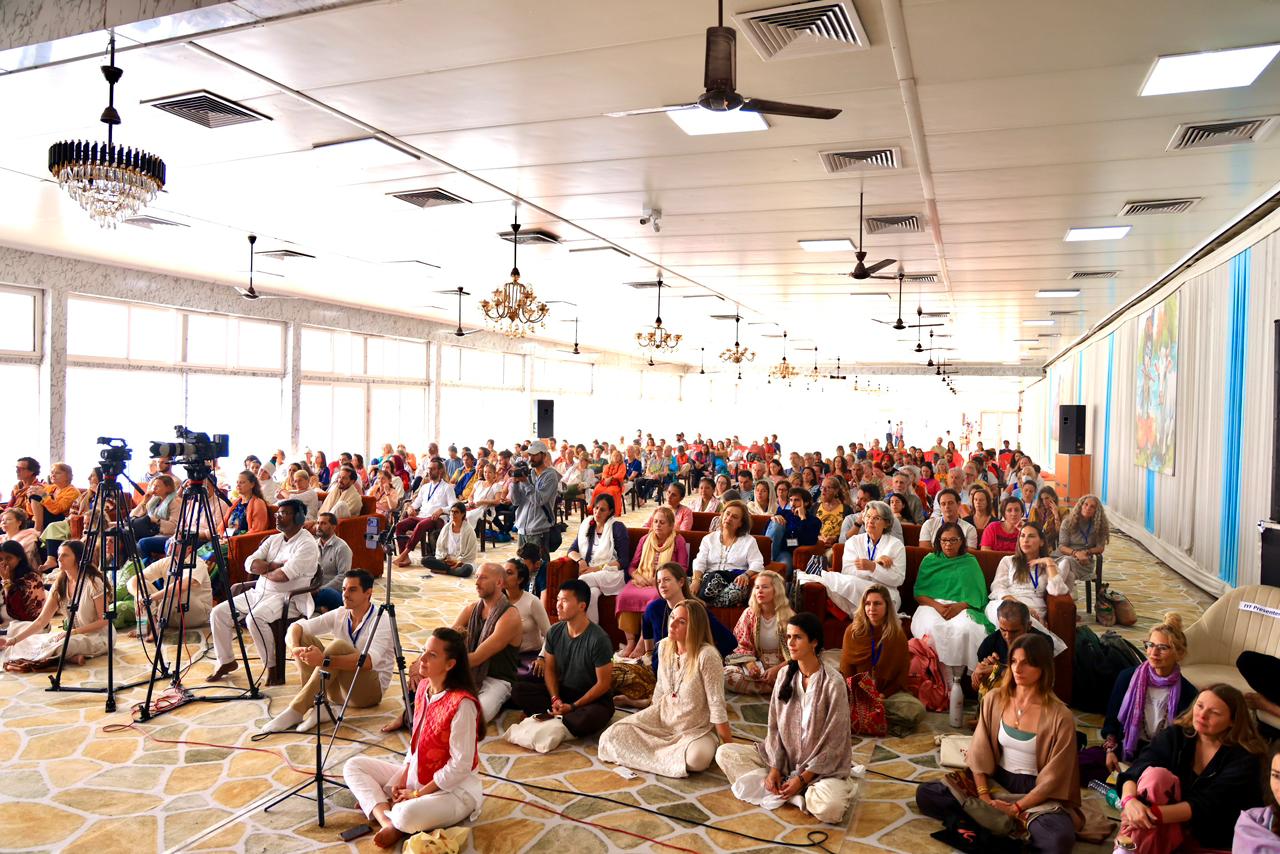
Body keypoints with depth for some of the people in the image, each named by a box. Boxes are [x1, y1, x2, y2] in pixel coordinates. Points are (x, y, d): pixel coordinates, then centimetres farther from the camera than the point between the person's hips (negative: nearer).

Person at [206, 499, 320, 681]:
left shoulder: (306, 544, -10)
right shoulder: (273, 539, 16)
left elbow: (284, 575, -22)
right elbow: (250, 563, 4)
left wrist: (264, 569, -3)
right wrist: (276, 566, -9)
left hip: (288, 598, -8)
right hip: (259, 592, 9)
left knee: (255, 618, -33)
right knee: (218, 612, -2)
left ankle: (273, 666, -16)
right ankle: (226, 661, 14)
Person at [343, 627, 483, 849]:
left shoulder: (462, 704, -27)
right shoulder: (424, 688, 0)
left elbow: (460, 765, -23)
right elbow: (416, 741, 10)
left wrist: (418, 794, -16)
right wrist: (401, 780, -2)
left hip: (453, 788, -9)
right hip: (416, 776, 9)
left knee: (408, 816, -38)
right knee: (353, 766, 4)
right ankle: (387, 820, -14)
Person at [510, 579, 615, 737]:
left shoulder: (598, 639, -21)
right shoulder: (555, 632, -3)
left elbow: (604, 683, -16)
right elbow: (549, 668, 5)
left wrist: (572, 706, -18)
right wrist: (555, 699, -13)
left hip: (594, 698, -5)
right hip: (562, 691, 5)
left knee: (584, 721, -39)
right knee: (518, 691, -14)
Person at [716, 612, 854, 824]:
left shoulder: (833, 683, -18)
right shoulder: (785, 675, -2)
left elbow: (834, 743, -16)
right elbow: (774, 726, 2)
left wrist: (802, 778, -17)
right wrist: (775, 769, -9)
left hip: (822, 766, -5)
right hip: (783, 758, 5)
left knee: (829, 809, -36)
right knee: (724, 753, -8)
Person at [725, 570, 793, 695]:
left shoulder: (788, 617, -3)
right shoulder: (749, 614, 3)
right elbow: (741, 645, 6)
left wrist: (777, 669, -18)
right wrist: (749, 663, -14)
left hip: (781, 667, -3)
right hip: (757, 667, 4)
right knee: (726, 674, -26)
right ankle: (777, 688, -20)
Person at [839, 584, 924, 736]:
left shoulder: (897, 635, -1)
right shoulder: (852, 631, -1)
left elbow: (902, 672, 1)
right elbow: (846, 668, 4)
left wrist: (884, 694, -12)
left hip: (889, 692, 1)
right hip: (858, 693, -1)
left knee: (917, 710, -28)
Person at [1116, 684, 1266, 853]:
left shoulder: (1245, 757, -13)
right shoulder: (1175, 734, -4)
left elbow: (1207, 805, -25)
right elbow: (1135, 771, -18)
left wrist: (1153, 815, -37)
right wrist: (1130, 800, -40)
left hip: (1213, 834, -3)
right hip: (1170, 820, 3)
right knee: (1156, 774, -29)